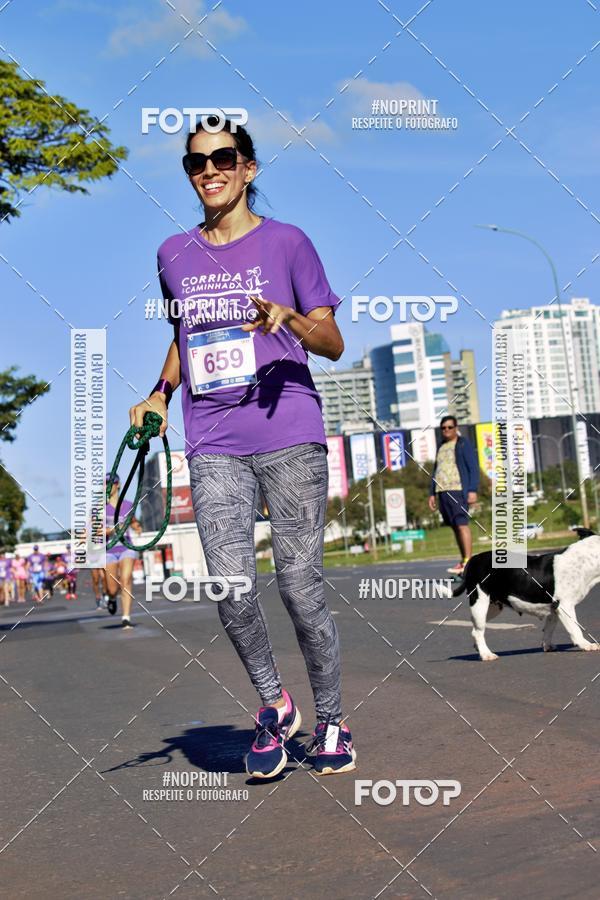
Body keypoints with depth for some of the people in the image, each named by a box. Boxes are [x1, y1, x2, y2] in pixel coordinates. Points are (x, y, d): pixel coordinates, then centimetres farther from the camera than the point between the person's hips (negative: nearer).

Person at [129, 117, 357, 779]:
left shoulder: (287, 242, 5)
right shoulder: (173, 254, 16)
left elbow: (334, 344, 2)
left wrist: (291, 318, -18)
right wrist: (161, 392, 13)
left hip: (290, 438, -3)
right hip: (212, 446, 3)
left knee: (300, 587, -2)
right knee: (231, 588, -9)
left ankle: (330, 720, 20)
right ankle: (272, 703, 17)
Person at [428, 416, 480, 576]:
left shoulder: (464, 444, 0)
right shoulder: (441, 447, 20)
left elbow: (474, 468, -6)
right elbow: (436, 472, 23)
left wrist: (473, 490, -15)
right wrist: (432, 493, 17)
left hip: (458, 491, -7)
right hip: (442, 492, 7)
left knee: (462, 524, -14)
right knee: (455, 527, 7)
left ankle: (468, 562, -18)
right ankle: (463, 561, 11)